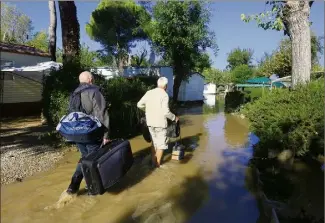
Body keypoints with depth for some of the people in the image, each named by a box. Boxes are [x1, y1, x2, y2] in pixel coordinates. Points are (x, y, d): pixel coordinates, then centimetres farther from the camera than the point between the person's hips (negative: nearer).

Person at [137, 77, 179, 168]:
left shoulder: (149, 92, 4)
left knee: (154, 143, 20)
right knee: (161, 144, 8)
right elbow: (166, 112, -19)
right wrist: (174, 117, -3)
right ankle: (158, 164, 14)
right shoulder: (164, 95, -13)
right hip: (160, 123, -6)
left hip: (150, 122, 6)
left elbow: (139, 105, 7)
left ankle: (153, 162, 28)